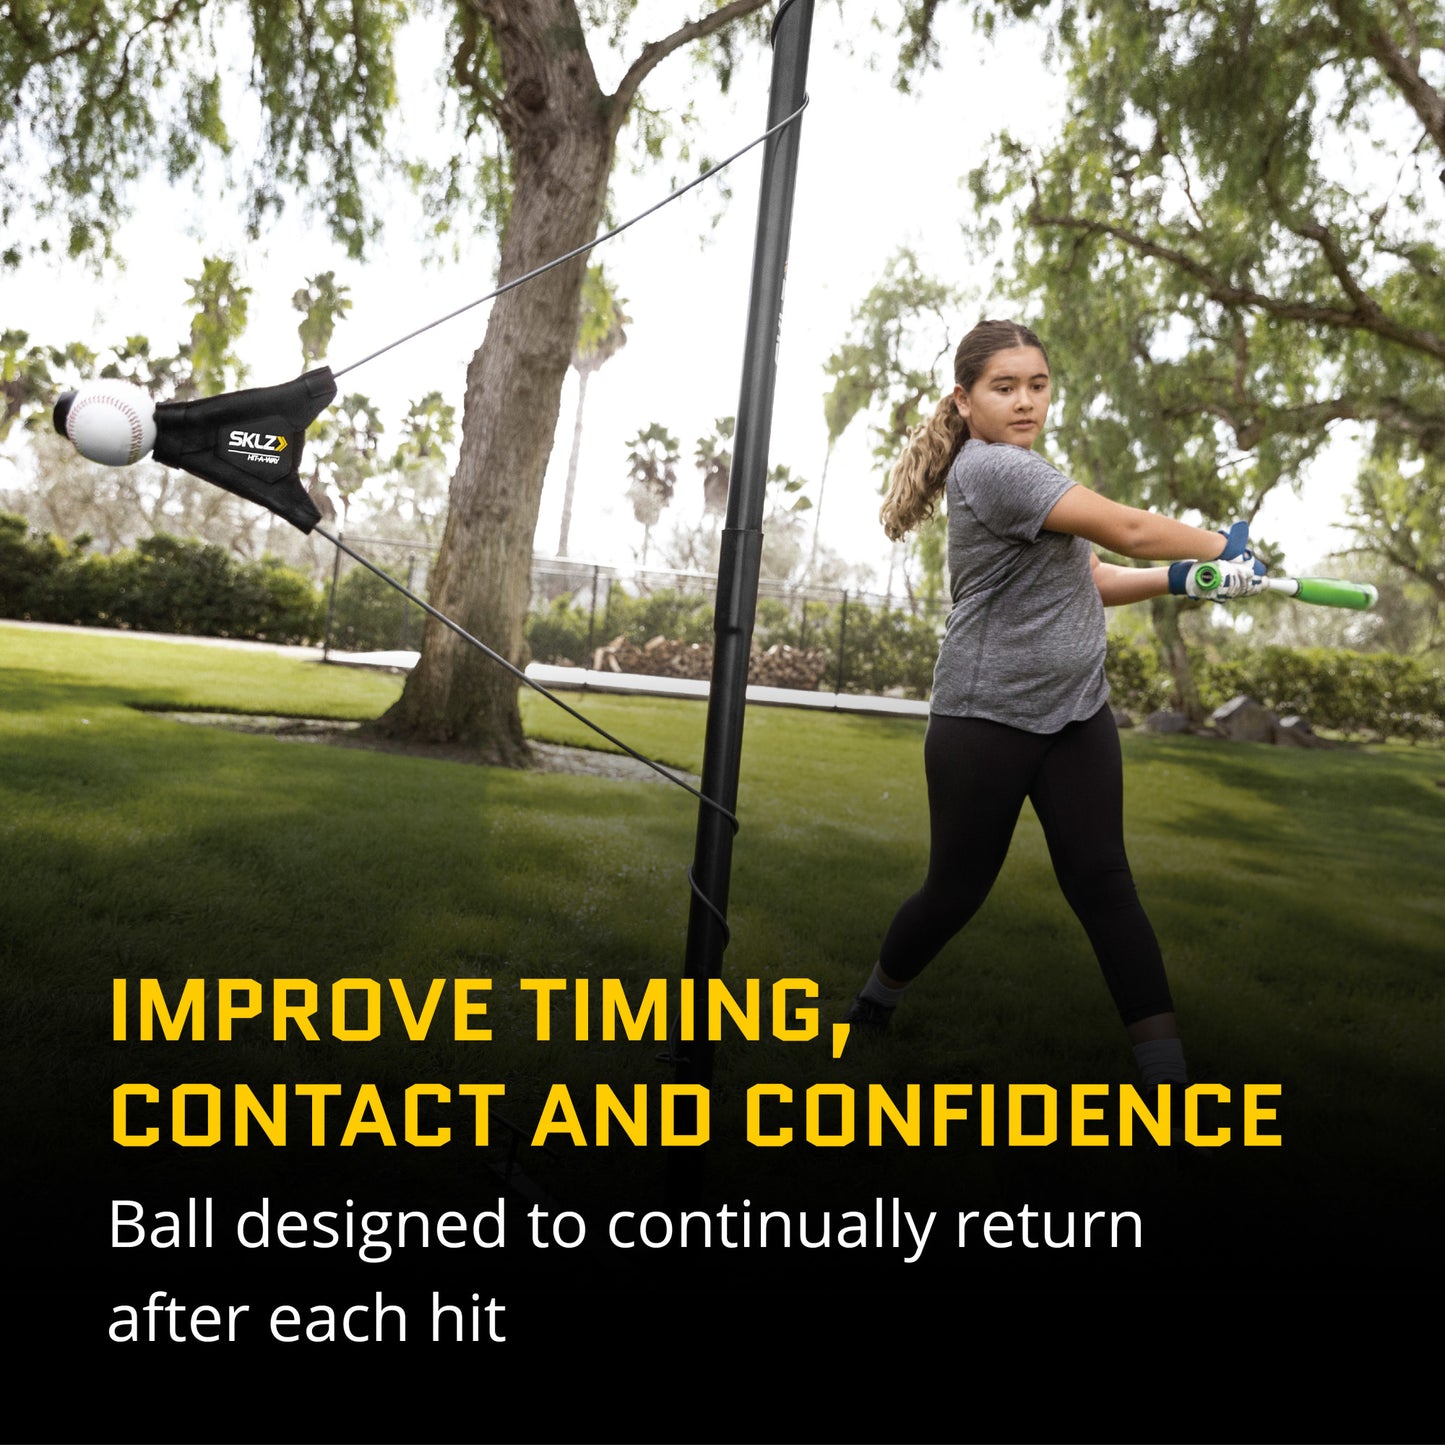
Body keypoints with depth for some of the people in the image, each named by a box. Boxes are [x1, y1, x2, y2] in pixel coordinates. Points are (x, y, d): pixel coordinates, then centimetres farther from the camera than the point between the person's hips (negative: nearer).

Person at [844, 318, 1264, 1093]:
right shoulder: (990, 468, -16)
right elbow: (1128, 530, -18)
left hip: (1077, 716, 7)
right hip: (985, 720, -7)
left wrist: (1184, 580, 3)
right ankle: (876, 1000, 31)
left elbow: (1084, 581, 17)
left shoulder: (1024, 470, 14)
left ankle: (1165, 1065, 1)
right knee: (957, 888, 5)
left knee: (1102, 883, 0)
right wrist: (1223, 546, -2)